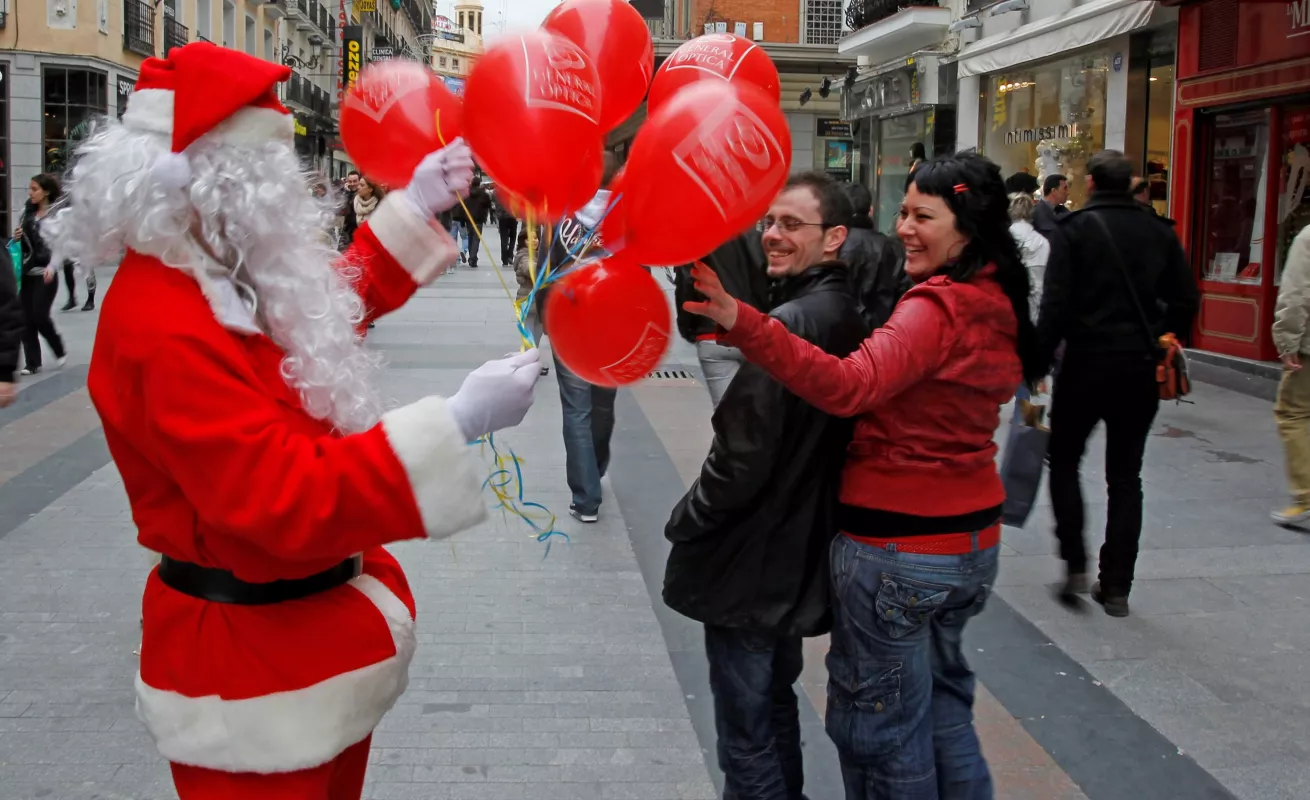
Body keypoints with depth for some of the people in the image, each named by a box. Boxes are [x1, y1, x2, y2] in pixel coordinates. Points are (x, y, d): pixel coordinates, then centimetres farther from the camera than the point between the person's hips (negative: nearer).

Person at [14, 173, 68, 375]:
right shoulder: (27, 211, 8)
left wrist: (52, 266, -26)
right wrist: (17, 238, -2)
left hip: (45, 273, -6)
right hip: (26, 271, 6)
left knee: (39, 315, -7)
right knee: (26, 317, 2)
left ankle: (60, 351, 19)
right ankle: (32, 362, 9)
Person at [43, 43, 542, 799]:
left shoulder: (226, 278, 2)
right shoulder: (166, 329, -29)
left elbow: (327, 311, 23)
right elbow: (289, 501, -33)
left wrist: (415, 209, 19)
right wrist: (454, 424, -34)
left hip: (315, 620, 10)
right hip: (250, 652, -10)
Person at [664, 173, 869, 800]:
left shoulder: (788, 325, -24)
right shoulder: (849, 318, 6)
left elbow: (742, 455, -24)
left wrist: (686, 523, -8)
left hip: (750, 568, -9)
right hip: (801, 555, 9)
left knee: (747, 736, 3)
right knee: (775, 708, 24)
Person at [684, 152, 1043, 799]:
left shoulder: (937, 309, -22)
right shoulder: (997, 308, 7)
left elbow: (849, 386, -38)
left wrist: (742, 322, -47)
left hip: (897, 547, -9)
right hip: (971, 542, 9)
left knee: (881, 721, 8)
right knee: (942, 700, 26)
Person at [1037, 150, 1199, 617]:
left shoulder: (1072, 230, -7)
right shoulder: (1159, 232, 6)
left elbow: (1056, 305, -13)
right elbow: (1185, 301, 3)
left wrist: (1038, 361, -7)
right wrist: (1158, 346, 14)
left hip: (1087, 363, -3)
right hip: (1141, 368, 4)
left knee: (1064, 461, 14)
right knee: (1126, 476, 10)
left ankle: (1076, 566, 3)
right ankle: (1116, 587, 12)